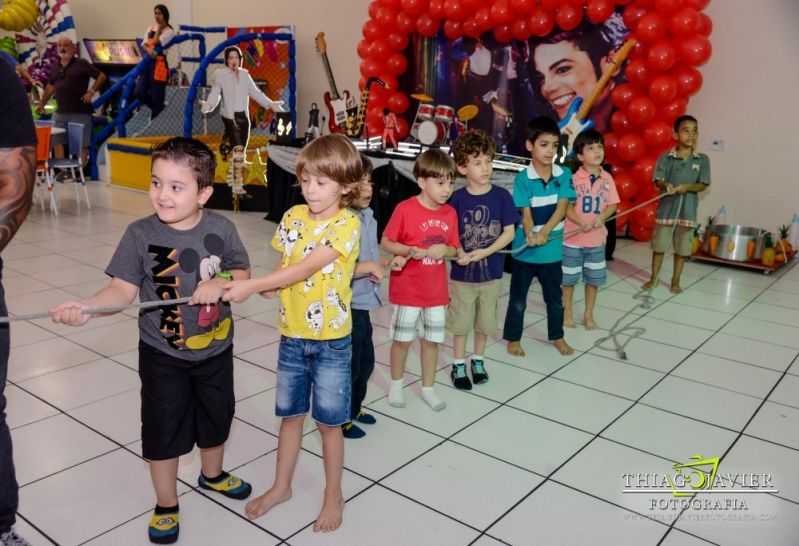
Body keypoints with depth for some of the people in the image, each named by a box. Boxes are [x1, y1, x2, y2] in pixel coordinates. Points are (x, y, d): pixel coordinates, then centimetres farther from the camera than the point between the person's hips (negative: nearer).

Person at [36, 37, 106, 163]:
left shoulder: (81, 64, -4)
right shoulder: (56, 67, 13)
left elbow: (101, 76, -5)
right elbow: (50, 86, 23)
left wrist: (91, 91, -12)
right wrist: (42, 103, 22)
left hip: (80, 112, -6)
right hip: (60, 112, 6)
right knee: (56, 141, 6)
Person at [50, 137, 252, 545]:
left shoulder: (221, 229, -11)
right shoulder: (140, 234, -16)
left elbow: (243, 274, -1)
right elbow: (124, 289, -15)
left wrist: (220, 283, -22)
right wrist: (85, 306, -32)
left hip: (215, 348, 2)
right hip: (163, 354, -2)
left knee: (216, 417, 22)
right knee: (162, 429, 9)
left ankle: (212, 474, 50)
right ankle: (166, 504, 32)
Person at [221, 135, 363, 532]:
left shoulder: (347, 224, -16)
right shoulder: (293, 216, 2)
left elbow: (305, 268, -24)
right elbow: (284, 264, 9)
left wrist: (251, 285, -28)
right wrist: (270, 285, -14)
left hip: (331, 341, -5)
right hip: (292, 336, 5)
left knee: (328, 422, 9)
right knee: (290, 414, 18)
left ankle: (333, 495, 28)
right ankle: (281, 486, 36)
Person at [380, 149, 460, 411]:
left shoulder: (450, 213, -1)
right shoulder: (404, 209, -16)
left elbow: (454, 248, 6)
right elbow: (385, 242, -11)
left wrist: (444, 250, -16)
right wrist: (412, 251, -24)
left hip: (436, 289, 4)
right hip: (407, 288, -4)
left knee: (432, 339, 13)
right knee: (402, 338, 10)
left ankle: (428, 388, 29)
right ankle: (396, 384, 31)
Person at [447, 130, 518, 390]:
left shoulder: (502, 196, -8)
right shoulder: (457, 199, -9)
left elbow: (509, 232, -7)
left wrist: (484, 252, -19)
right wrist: (460, 254, -24)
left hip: (491, 271, 1)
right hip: (462, 272, -1)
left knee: (485, 320, 15)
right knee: (460, 320, 10)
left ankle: (478, 360, 36)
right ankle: (458, 365, 27)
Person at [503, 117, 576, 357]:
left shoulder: (564, 175, -4)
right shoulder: (522, 179, -11)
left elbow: (561, 207, -12)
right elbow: (525, 214, -14)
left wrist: (544, 232, -27)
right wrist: (531, 235, -34)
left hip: (552, 250, 2)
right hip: (525, 250, -2)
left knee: (555, 298, 18)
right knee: (518, 299, 11)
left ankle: (557, 336, 37)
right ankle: (513, 338, 27)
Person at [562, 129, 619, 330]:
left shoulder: (607, 178, -1)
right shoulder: (573, 178, -12)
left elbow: (613, 205, 3)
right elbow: (567, 207, -12)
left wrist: (602, 217, -17)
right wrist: (581, 222, -25)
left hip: (597, 238, 4)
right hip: (573, 238, -3)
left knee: (594, 279, 13)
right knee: (568, 278, 9)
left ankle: (588, 314, 30)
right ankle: (567, 313, 28)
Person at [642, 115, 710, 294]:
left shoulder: (703, 160, 0)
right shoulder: (665, 158, -4)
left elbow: (703, 185, -2)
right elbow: (658, 180, -10)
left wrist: (686, 187, -21)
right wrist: (666, 185, -32)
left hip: (687, 210, 1)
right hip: (666, 208, -1)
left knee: (682, 248, 10)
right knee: (659, 245, 9)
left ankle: (675, 281, 24)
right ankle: (653, 278, 24)